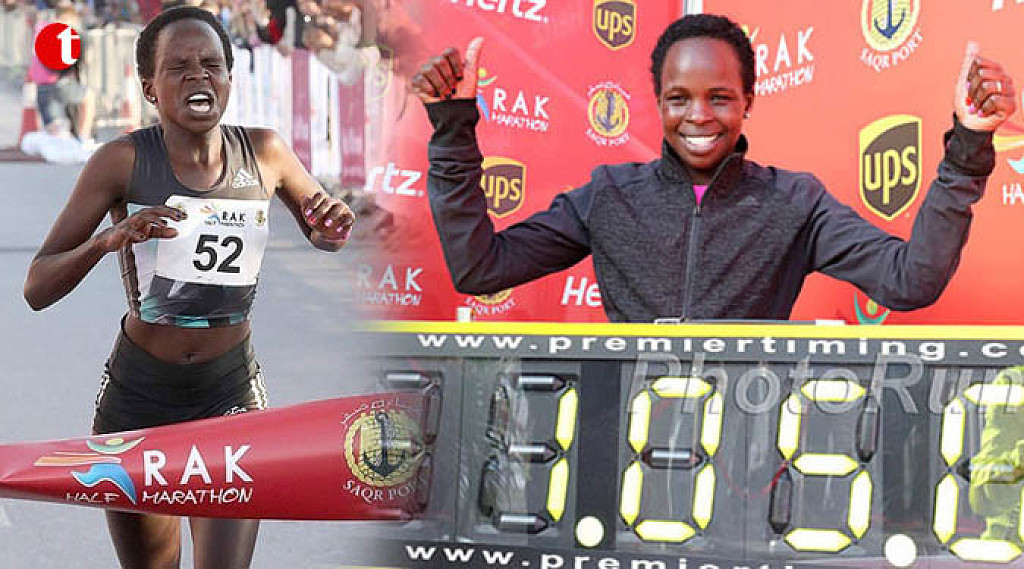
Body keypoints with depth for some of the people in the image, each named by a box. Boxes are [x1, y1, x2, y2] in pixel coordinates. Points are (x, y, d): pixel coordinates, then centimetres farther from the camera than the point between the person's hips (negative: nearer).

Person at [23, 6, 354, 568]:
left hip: (231, 393, 1)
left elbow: (325, 238, 13)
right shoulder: (123, 161, -13)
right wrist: (107, 239, -34)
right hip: (138, 394, 0)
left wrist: (332, 225, -13)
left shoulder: (264, 152, -5)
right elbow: (37, 288, -14)